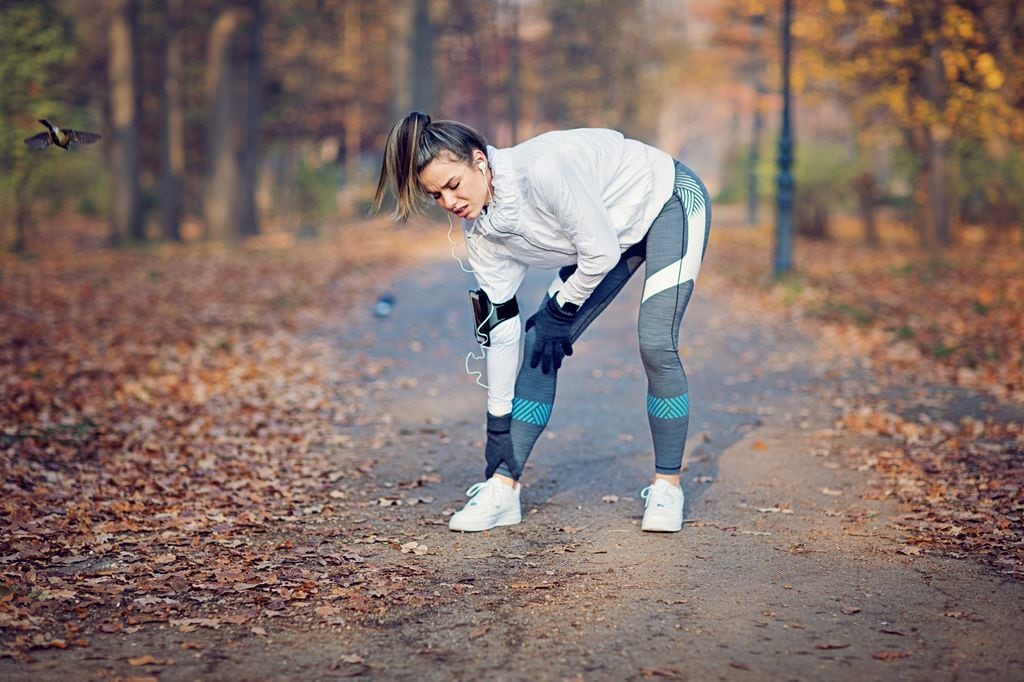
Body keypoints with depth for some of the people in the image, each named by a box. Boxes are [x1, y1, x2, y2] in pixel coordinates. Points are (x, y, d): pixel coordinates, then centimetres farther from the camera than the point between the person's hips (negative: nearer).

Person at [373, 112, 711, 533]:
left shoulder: (542, 170, -38)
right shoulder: (480, 229, -15)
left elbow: (602, 253, -30)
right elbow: (499, 326, -8)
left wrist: (560, 310, -15)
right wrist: (497, 421, -5)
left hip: (670, 201, -6)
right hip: (612, 232, 6)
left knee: (655, 346, -18)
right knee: (539, 347, -4)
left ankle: (667, 487, 0)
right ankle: (503, 489, 1)